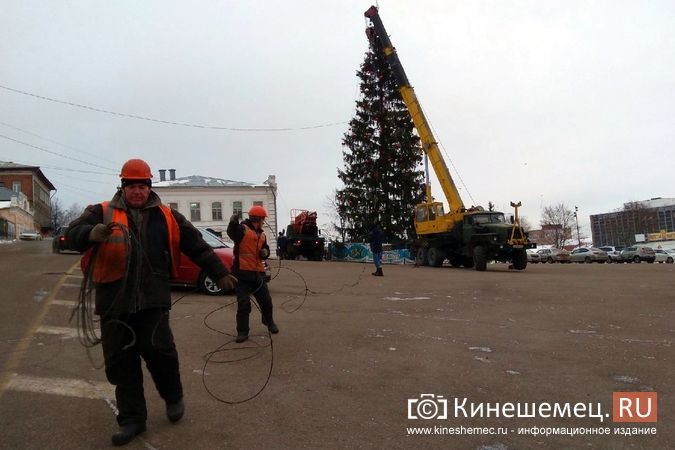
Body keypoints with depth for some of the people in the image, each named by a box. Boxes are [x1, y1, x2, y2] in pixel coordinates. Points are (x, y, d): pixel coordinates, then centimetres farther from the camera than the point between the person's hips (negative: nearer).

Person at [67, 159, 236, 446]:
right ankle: (132, 418, 23)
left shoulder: (167, 217, 9)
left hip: (152, 298, -1)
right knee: (120, 361, 7)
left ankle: (173, 397, 19)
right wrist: (92, 233, -32)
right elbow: (73, 234, -9)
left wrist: (219, 273, 11)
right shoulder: (102, 213, 6)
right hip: (114, 300, 1)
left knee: (158, 350, -11)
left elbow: (197, 247, 13)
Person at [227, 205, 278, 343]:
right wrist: (233, 223, -56)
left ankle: (269, 322, 40)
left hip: (258, 273, 7)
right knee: (244, 303, -6)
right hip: (242, 272, -7)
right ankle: (242, 331, 6)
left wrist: (265, 252, 1)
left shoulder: (261, 234, 14)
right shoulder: (242, 229, -10)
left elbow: (265, 249, 26)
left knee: (266, 300, 15)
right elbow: (232, 233, -33)